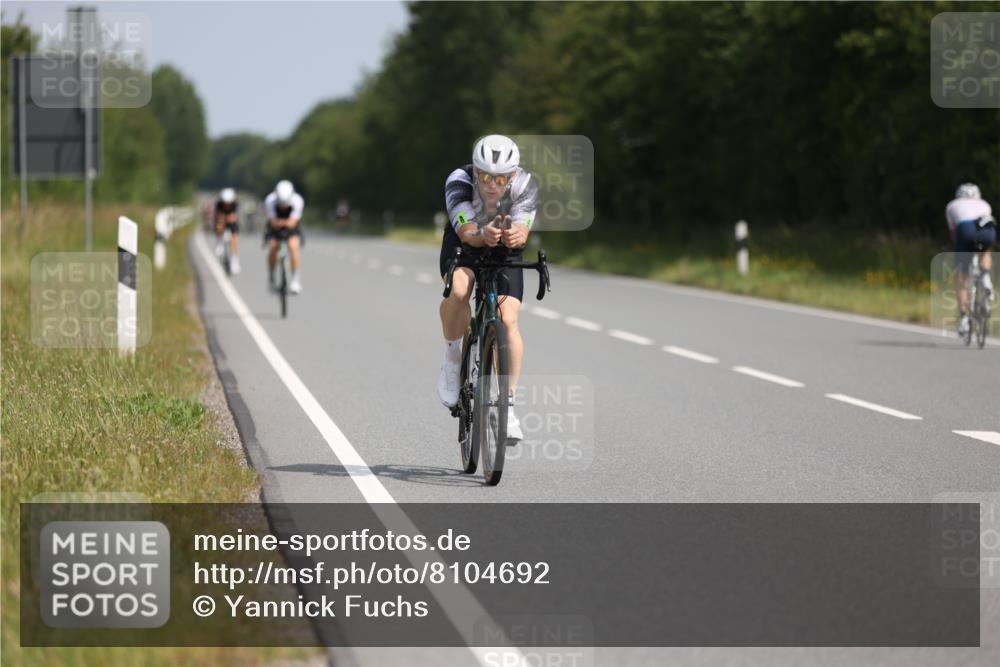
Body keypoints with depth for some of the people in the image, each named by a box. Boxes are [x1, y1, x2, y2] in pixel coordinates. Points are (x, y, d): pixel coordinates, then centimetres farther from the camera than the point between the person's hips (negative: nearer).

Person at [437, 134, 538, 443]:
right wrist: (483, 235, -62)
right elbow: (467, 232, -40)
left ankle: (508, 404, -7)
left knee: (508, 320, -17)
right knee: (459, 291, -33)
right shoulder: (459, 182, -31)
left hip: (505, 253, 1)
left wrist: (513, 235, -64)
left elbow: (521, 230, -40)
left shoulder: (525, 186, -28)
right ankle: (453, 361, -8)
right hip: (464, 243, -1)